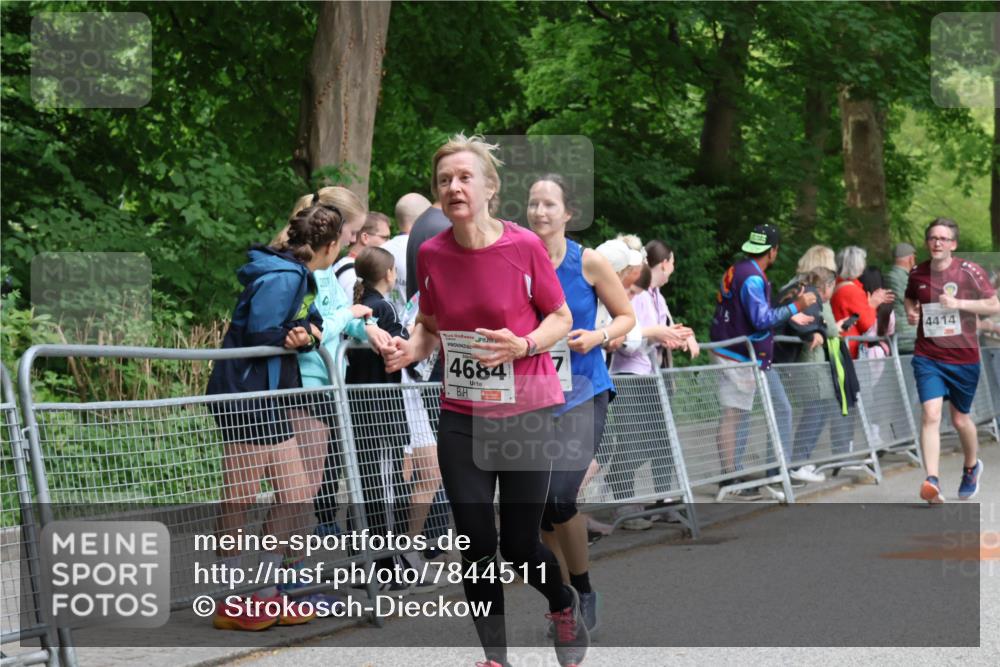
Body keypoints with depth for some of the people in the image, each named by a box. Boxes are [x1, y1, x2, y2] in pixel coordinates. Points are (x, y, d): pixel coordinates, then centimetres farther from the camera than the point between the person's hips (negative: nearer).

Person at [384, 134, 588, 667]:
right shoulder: (430, 254, -2)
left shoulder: (524, 247, -11)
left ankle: (565, 605, 33)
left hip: (527, 413, -3)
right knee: (476, 543, 1)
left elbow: (561, 319, -1)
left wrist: (524, 345, -20)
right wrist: (413, 349, -9)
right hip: (461, 418, 3)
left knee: (520, 544, 0)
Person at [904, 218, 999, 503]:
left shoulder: (970, 271, -6)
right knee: (930, 415, -17)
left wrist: (959, 303, -18)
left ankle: (972, 467, 42)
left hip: (963, 357, -1)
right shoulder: (917, 273, 3)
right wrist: (910, 312, 2)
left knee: (960, 419, 13)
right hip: (928, 357, 1)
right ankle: (932, 481, -23)